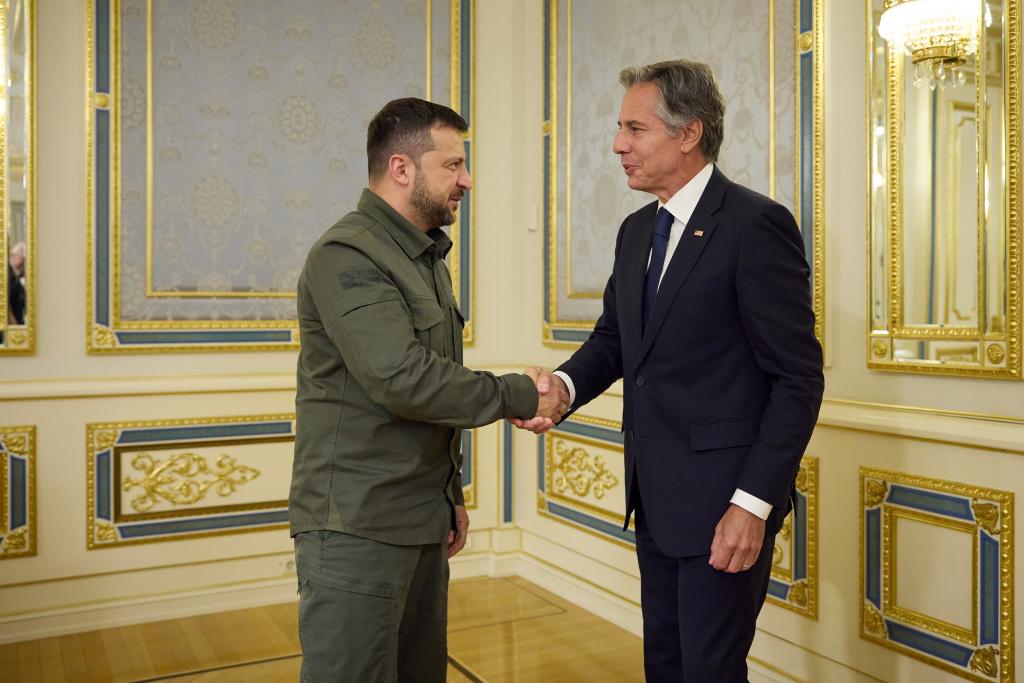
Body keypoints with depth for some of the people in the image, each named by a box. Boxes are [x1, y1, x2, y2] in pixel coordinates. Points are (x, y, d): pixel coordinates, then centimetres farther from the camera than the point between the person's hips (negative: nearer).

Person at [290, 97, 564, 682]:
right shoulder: (347, 256, -14)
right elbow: (402, 380, -25)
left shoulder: (427, 257, 17)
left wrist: (451, 495, 21)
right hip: (357, 526, -9)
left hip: (422, 524, 9)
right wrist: (516, 397, -14)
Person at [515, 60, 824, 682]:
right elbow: (613, 339, 14)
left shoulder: (756, 225, -15)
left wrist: (753, 504, -20)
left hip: (724, 498, -7)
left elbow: (799, 378, -16)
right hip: (656, 494, 8)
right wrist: (564, 385, -8)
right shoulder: (637, 231, 10)